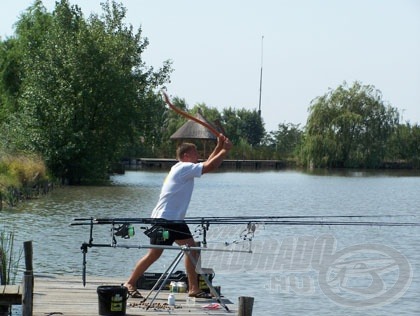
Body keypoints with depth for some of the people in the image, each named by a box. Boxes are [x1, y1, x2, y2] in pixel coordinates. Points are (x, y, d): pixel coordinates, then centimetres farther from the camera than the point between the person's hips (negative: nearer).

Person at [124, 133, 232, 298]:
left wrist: (219, 147, 15)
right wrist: (225, 150, -10)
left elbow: (207, 164, 24)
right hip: (163, 218, -10)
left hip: (176, 220, 10)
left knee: (191, 249, 4)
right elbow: (210, 166, -20)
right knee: (154, 254, -6)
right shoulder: (184, 168, -14)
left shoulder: (184, 168, 15)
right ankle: (130, 283, 5)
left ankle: (193, 288, 6)